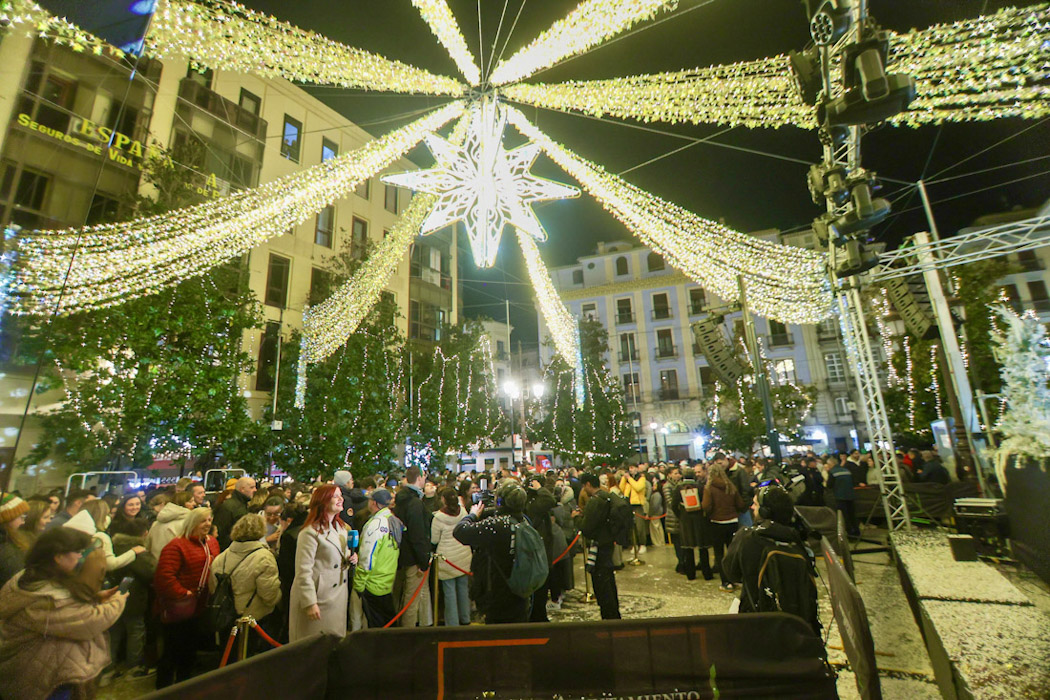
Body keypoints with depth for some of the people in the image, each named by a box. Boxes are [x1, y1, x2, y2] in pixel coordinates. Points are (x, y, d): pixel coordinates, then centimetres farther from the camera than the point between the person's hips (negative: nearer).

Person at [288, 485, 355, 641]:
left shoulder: (341, 527, 9)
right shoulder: (310, 532, -18)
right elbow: (303, 571, -18)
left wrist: (350, 558, 1)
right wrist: (310, 603, -19)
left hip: (338, 597, 8)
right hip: (319, 599, -7)